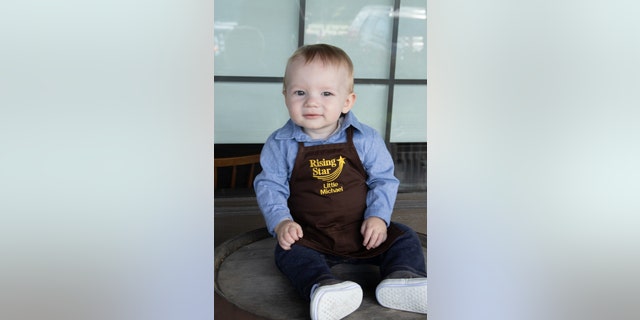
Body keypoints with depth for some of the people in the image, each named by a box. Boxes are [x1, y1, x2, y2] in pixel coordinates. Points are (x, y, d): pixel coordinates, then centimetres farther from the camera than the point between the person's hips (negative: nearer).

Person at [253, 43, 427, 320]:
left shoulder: (366, 140, -5)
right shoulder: (280, 144, -5)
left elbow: (383, 180, 0)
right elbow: (269, 186, -3)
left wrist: (378, 216, -14)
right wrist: (281, 221, -18)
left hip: (363, 232, 2)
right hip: (309, 237, -2)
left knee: (404, 238, -9)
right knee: (289, 253, -29)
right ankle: (322, 287, -49)